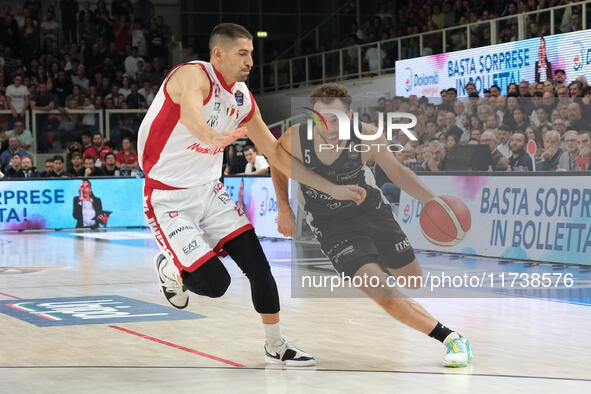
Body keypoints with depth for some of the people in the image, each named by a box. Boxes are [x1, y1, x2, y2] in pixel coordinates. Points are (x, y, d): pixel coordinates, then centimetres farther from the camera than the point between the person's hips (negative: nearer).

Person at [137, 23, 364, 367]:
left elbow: (277, 154, 10)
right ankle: (169, 268, 19)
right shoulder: (194, 75, -20)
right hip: (168, 198, -7)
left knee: (258, 265, -2)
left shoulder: (243, 99, 3)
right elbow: (189, 110, -45)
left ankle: (276, 347, 17)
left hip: (210, 191, 7)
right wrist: (211, 136, -69)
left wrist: (332, 188, 6)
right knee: (214, 283, -15)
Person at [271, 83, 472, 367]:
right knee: (384, 294, -21)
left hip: (373, 212, 2)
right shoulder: (294, 140, -23)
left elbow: (395, 170, -5)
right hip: (333, 227, -2)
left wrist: (432, 200, -16)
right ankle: (450, 338, -15)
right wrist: (284, 209, -1)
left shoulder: (367, 138, -22)